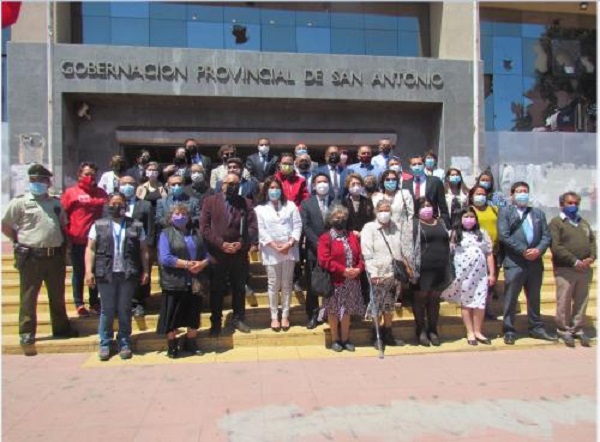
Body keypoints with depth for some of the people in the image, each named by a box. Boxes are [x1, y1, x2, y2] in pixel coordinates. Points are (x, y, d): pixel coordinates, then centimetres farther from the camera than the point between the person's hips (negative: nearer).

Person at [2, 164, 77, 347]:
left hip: (55, 256, 5)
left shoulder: (55, 203, 12)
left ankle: (61, 328, 25)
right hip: (31, 257, -4)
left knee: (58, 296, 13)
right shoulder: (20, 201, -1)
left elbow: (63, 224, 23)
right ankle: (26, 332, 14)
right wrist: (21, 240, -1)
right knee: (28, 297, 3)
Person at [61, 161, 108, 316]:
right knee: (79, 273, 8)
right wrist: (67, 234, -6)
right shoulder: (71, 192, -1)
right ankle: (79, 304, 17)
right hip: (78, 240, -3)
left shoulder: (101, 192, 8)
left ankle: (94, 303, 23)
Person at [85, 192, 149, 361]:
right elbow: (90, 249, 4)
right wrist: (89, 271, -6)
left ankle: (124, 343, 18)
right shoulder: (98, 225, 8)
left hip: (128, 275, 0)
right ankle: (104, 344, 18)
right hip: (105, 274, 0)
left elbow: (143, 250, 7)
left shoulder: (136, 226, 9)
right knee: (107, 310, 6)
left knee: (124, 310, 7)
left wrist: (145, 271, 0)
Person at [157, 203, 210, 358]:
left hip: (195, 283, 4)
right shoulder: (166, 234, -2)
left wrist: (202, 264, -13)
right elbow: (165, 258, -14)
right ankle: (172, 346, 20)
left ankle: (191, 344, 28)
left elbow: (206, 254, 9)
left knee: (194, 316, 12)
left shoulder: (195, 233, 13)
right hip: (174, 283, -4)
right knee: (172, 316, 5)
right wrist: (187, 264, -18)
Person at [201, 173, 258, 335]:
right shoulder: (210, 201, 2)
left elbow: (252, 226, -1)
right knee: (216, 290, 8)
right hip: (216, 254, -1)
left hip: (239, 254, 2)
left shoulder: (246, 203, 6)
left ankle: (238, 319, 26)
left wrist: (241, 243, -15)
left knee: (239, 289, 12)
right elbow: (204, 227, -5)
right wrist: (220, 244, -14)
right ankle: (216, 322, 20)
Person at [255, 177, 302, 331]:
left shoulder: (290, 205, 8)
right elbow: (261, 231, -4)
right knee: (273, 285, 4)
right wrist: (275, 246, -14)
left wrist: (290, 243, -12)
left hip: (289, 250, 1)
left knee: (287, 284, 7)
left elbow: (297, 226, 1)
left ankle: (285, 315, 17)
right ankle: (274, 316, 15)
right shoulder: (260, 209, 4)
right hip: (271, 252, -1)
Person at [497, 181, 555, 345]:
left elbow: (547, 236, 9)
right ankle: (509, 331, 9)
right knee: (511, 299, 0)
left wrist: (538, 250, -10)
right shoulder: (505, 211, 2)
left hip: (535, 262, 5)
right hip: (514, 263, -4)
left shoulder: (538, 213, 16)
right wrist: (523, 251, -15)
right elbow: (503, 236, -10)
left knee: (534, 298, 15)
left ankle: (536, 328, 27)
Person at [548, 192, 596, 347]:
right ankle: (564, 330, 10)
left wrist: (592, 257, -5)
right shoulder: (556, 222, -2)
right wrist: (575, 261, -17)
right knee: (564, 302, -2)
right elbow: (556, 247, -12)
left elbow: (592, 241, 15)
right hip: (565, 269, -6)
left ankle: (578, 329, 21)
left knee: (581, 301, 10)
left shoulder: (583, 222, 20)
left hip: (584, 269, 6)